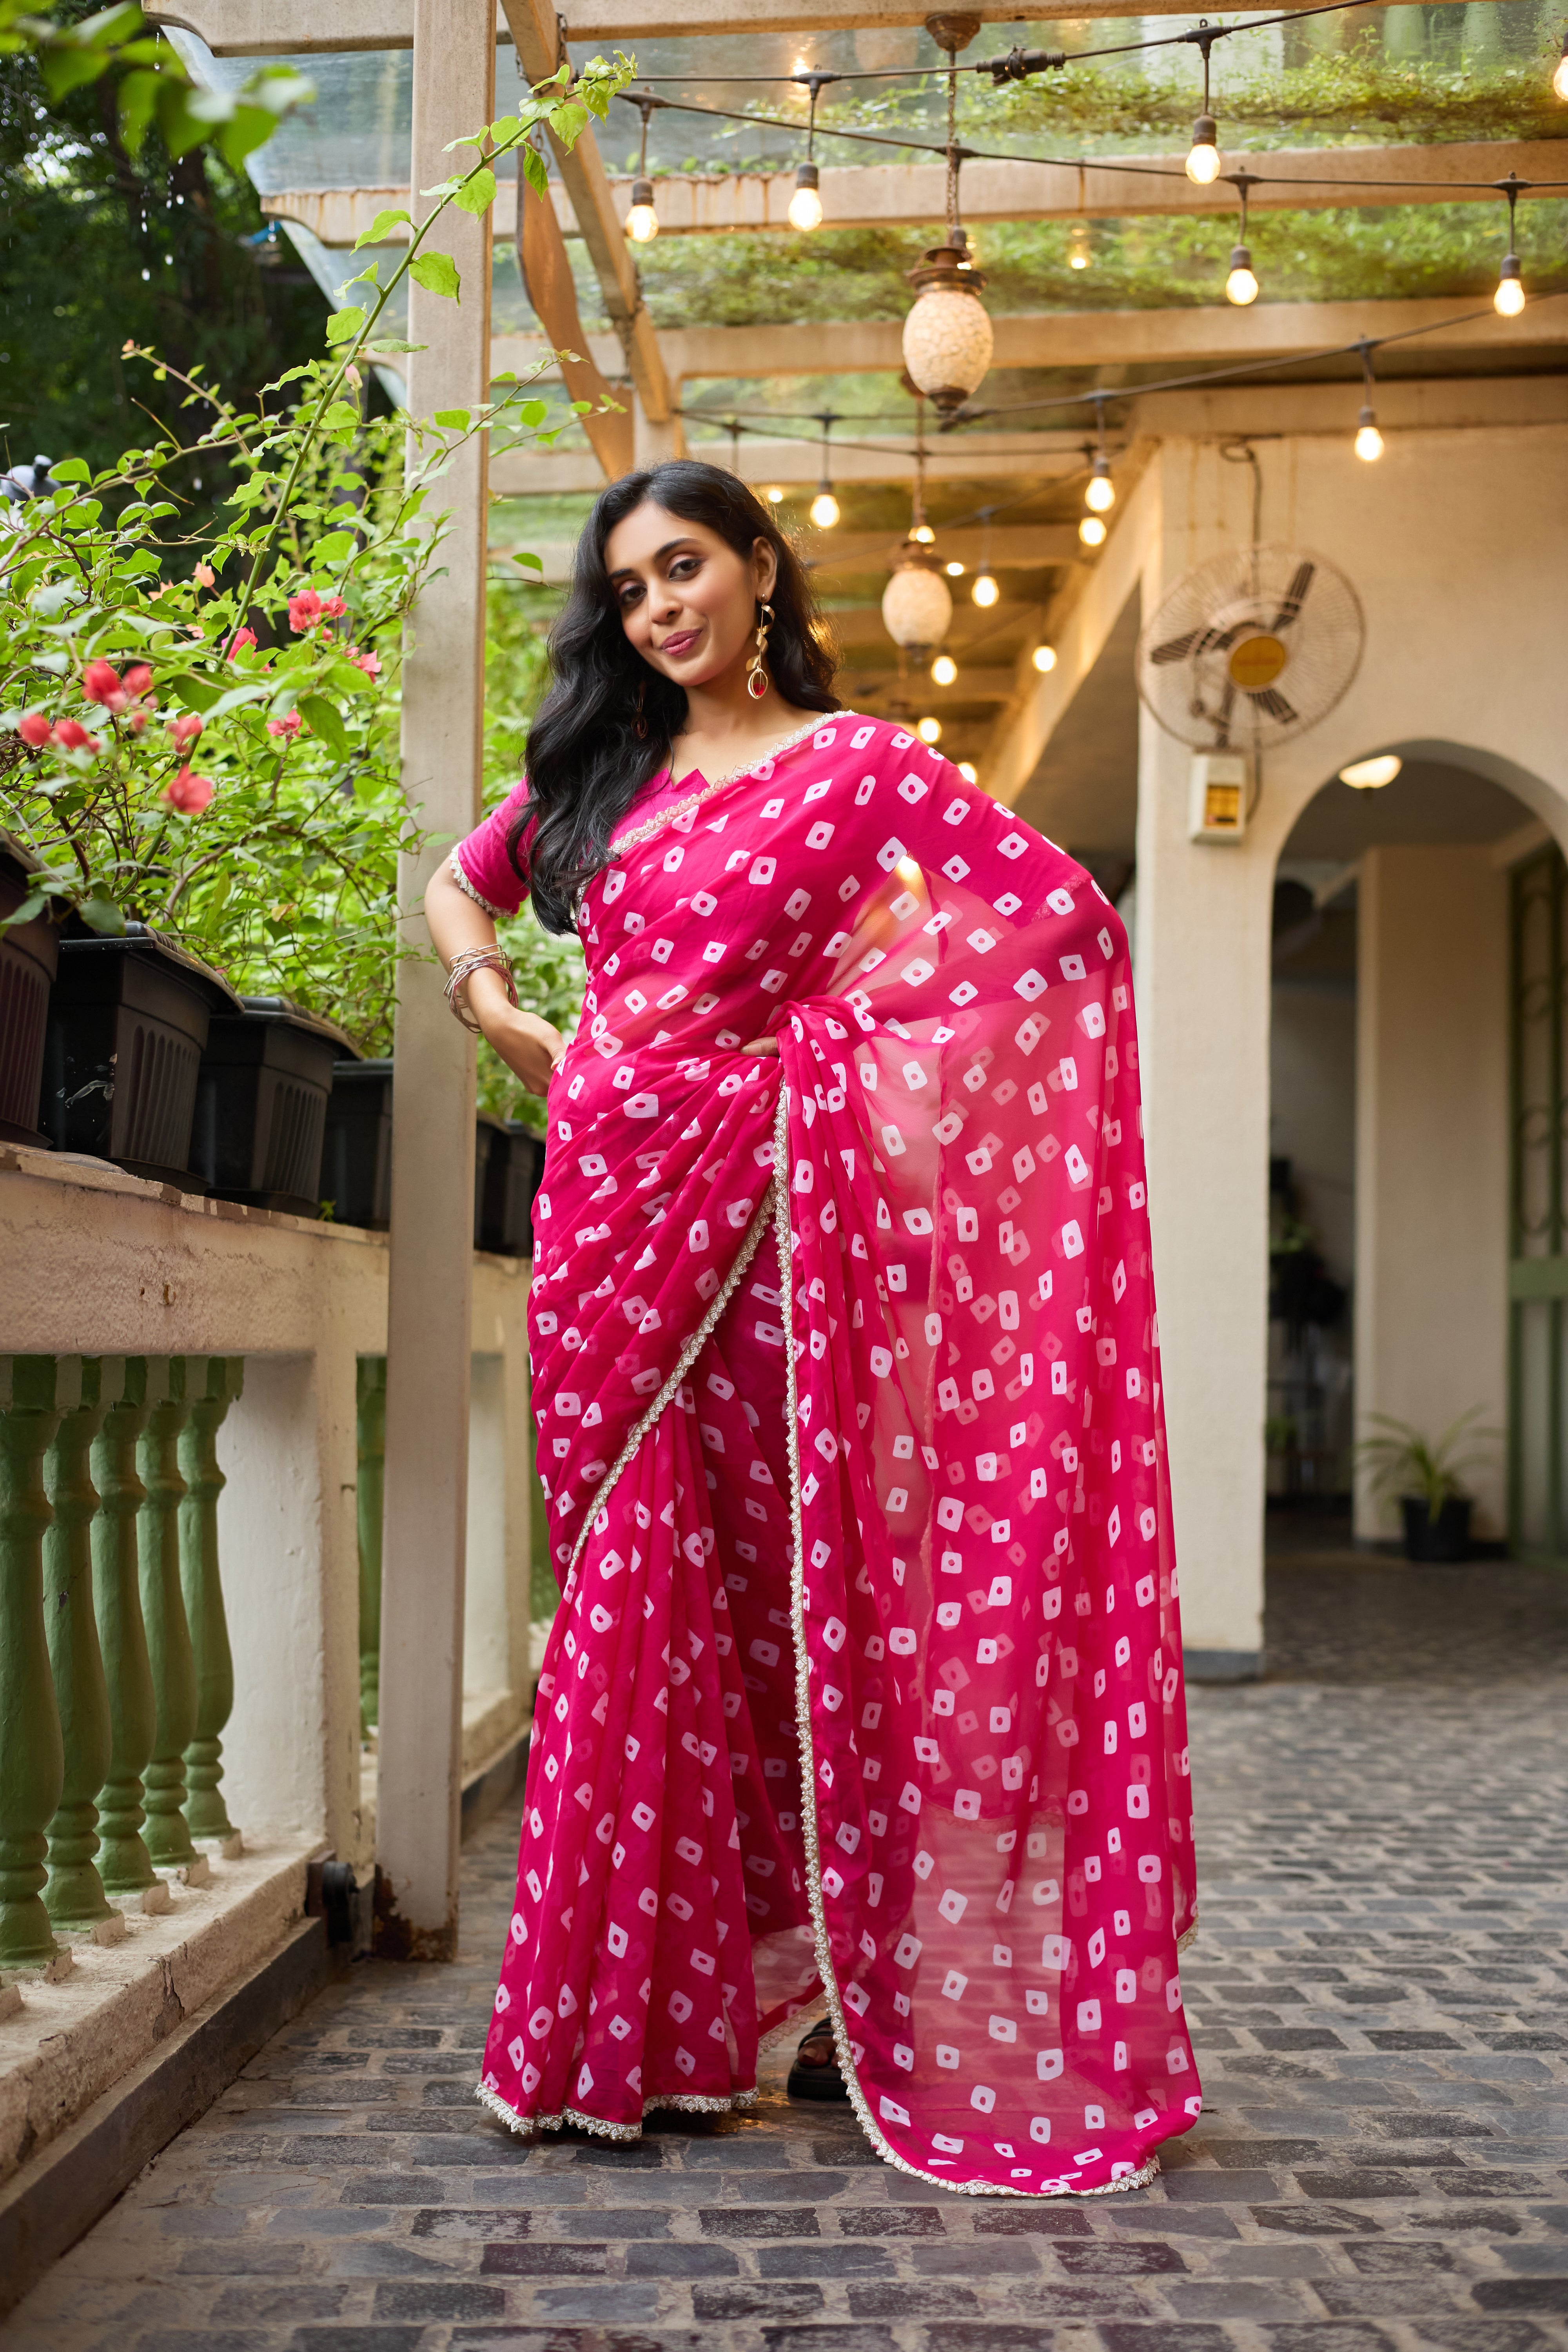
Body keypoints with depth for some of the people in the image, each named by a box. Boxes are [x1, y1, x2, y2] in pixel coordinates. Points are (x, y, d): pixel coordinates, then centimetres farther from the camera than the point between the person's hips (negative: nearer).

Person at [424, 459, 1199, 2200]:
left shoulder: (855, 763, 1)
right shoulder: (595, 765, 15)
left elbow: (1074, 920, -6)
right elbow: (461, 879, 27)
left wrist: (841, 1015, -7)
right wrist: (496, 1010, 8)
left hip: (758, 1201, -3)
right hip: (609, 1190, 4)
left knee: (777, 1576, 0)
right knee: (636, 1586, 5)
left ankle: (863, 1998, 13)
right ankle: (625, 2016, 15)